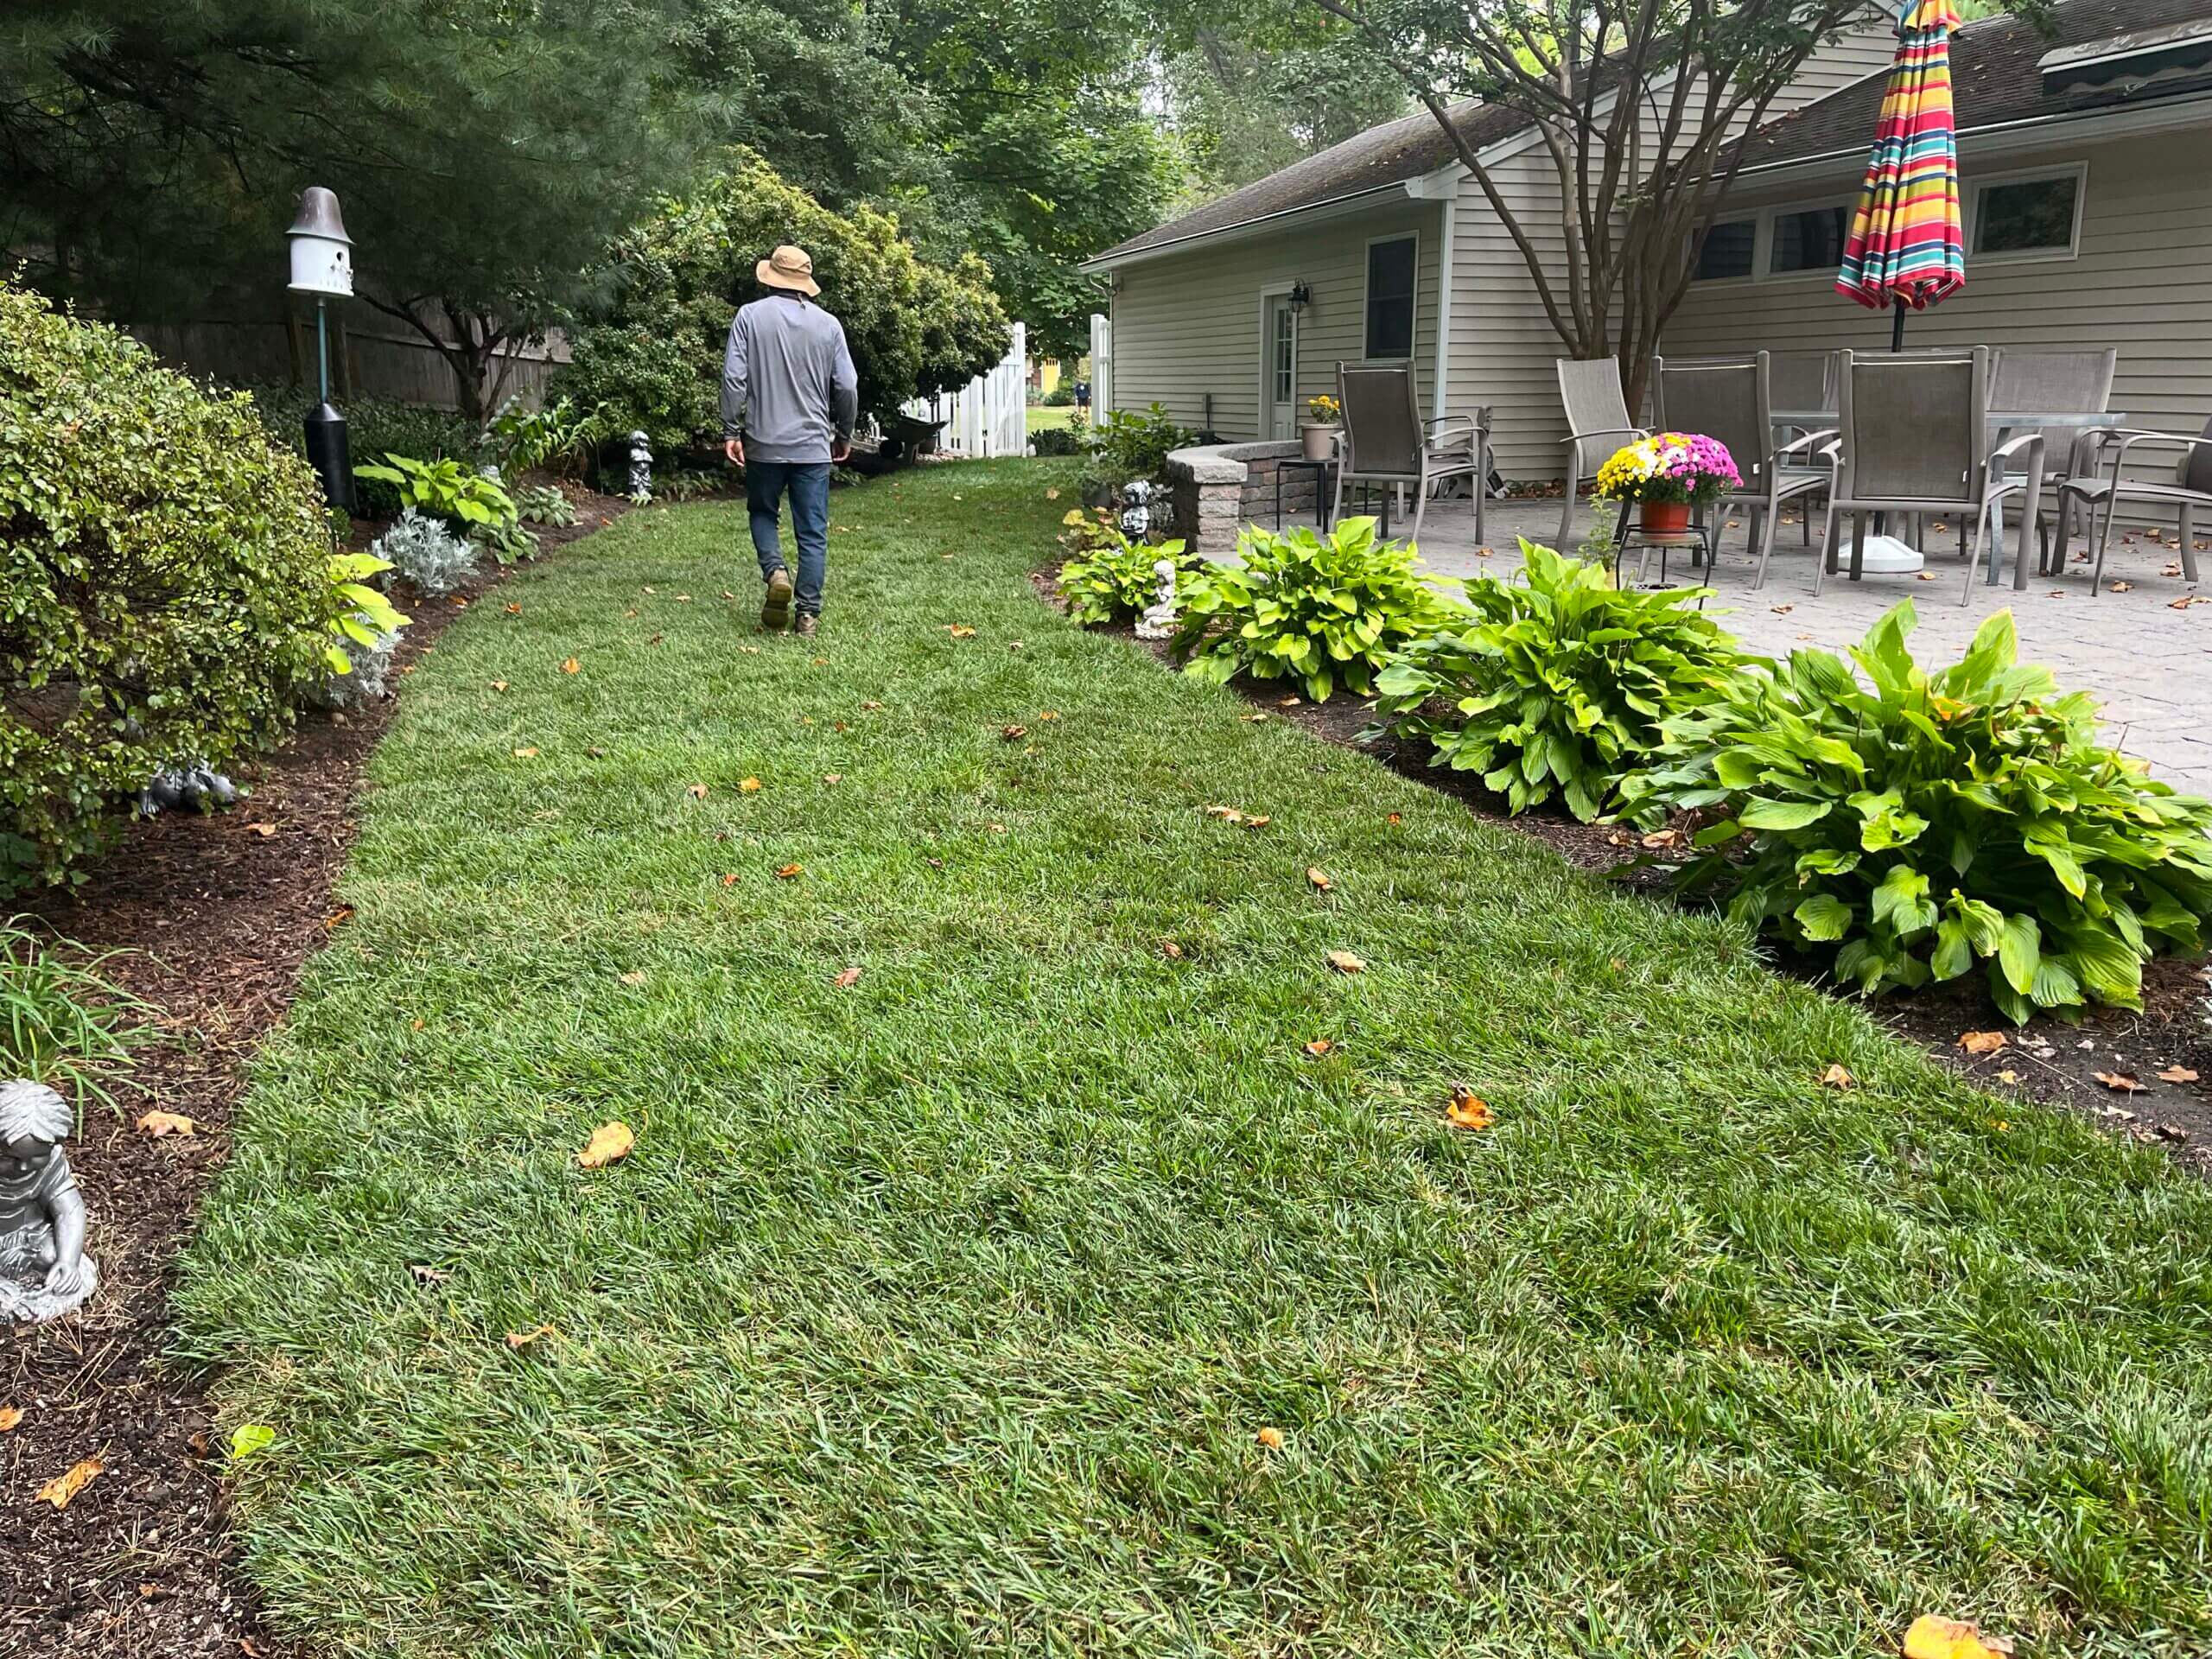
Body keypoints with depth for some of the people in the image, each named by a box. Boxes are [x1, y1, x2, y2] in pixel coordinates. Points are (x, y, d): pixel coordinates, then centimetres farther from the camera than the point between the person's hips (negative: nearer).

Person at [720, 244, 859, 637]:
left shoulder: (750, 316, -3)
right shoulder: (827, 324, 1)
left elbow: (734, 377, -8)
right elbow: (847, 387, 2)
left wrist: (731, 431, -1)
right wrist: (844, 434, 16)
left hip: (764, 442, -1)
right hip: (813, 445, 1)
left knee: (763, 512, 20)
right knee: (813, 532, 5)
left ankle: (775, 571, -5)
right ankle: (808, 613, 2)